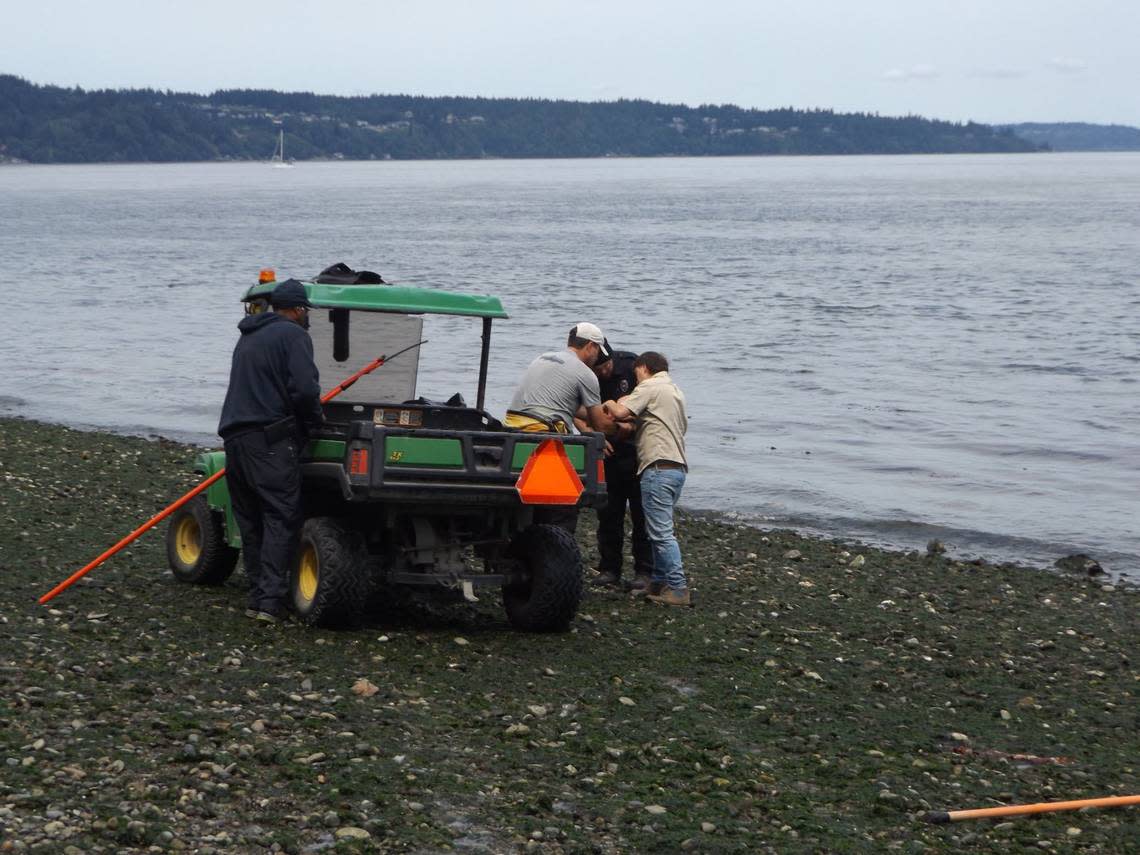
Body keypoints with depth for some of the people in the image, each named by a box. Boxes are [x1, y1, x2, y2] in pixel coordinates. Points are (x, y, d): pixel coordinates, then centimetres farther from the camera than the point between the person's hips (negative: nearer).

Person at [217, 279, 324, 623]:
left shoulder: (248, 337, 23)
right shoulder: (293, 335, -4)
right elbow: (304, 388, -17)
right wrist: (315, 420, 1)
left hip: (234, 436, 8)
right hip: (271, 439, -8)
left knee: (250, 522, 12)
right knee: (282, 519, -5)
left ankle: (258, 598, 12)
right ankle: (271, 600, -11)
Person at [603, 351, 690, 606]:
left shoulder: (649, 387, -5)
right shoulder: (675, 391, 24)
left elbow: (621, 413, -17)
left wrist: (609, 404, 7)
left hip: (659, 467, -10)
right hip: (678, 467, 10)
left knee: (661, 532, -10)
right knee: (659, 530, 16)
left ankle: (678, 589, -13)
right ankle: (660, 583, 18)